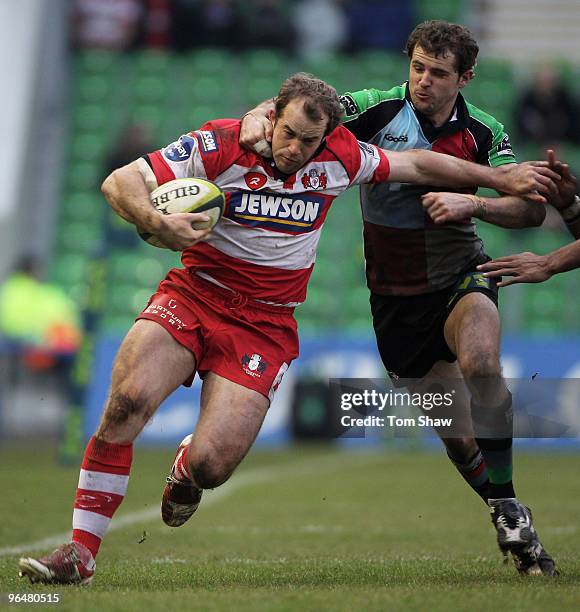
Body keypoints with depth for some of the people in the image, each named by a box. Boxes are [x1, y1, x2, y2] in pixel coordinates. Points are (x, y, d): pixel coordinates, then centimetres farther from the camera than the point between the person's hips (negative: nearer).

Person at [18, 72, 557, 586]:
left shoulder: (338, 156, -1)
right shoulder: (220, 144, -10)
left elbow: (416, 165, 15)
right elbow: (120, 182, -12)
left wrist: (501, 178, 22)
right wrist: (156, 222, -32)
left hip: (264, 325, 1)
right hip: (193, 293, -1)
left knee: (210, 465, -17)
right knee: (127, 400, -26)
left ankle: (188, 466, 25)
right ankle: (81, 552, -13)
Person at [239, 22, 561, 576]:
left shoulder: (483, 133, -6)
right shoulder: (377, 109, -9)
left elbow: (531, 209, -10)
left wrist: (472, 204, -26)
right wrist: (258, 115, -37)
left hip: (460, 276, -1)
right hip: (395, 295, 1)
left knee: (480, 363, -32)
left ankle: (507, 509, -21)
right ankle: (509, 522, 26)